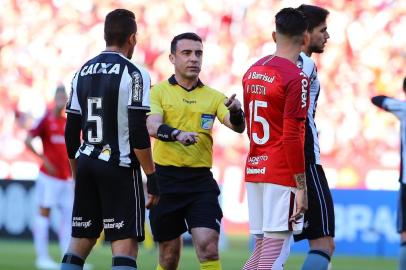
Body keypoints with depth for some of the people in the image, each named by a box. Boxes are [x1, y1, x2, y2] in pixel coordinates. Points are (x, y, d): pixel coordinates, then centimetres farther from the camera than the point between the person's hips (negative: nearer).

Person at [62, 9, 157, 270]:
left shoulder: (83, 72, 10)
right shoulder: (134, 74, -9)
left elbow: (71, 133, 12)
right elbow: (138, 133, -15)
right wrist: (152, 176, -8)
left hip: (86, 163, 6)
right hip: (119, 168, -6)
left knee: (79, 245, 11)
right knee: (125, 248, -6)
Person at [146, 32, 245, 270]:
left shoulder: (213, 97, 9)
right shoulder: (159, 92, 2)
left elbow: (237, 126, -5)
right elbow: (152, 126, -15)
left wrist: (236, 112, -28)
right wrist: (177, 134, -35)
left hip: (201, 181, 1)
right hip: (166, 178, -1)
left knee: (208, 247, -13)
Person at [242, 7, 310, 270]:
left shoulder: (252, 71, 13)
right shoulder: (296, 78, -11)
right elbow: (292, 137, -15)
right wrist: (301, 187, -13)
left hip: (254, 168, 8)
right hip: (282, 173, -8)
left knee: (262, 247, 13)